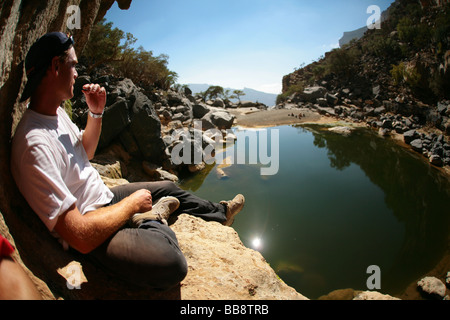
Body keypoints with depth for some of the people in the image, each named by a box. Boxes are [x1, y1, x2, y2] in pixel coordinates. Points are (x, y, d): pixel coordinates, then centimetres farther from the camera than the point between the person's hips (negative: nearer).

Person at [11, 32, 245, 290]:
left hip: (105, 197, 10)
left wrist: (96, 113, 2)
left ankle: (220, 212, 41)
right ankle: (151, 219, 2)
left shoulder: (57, 112, 0)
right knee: (171, 264, -31)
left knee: (169, 189, 18)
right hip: (90, 235, -10)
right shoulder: (35, 145, -32)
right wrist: (132, 204, -17)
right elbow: (81, 237, -32)